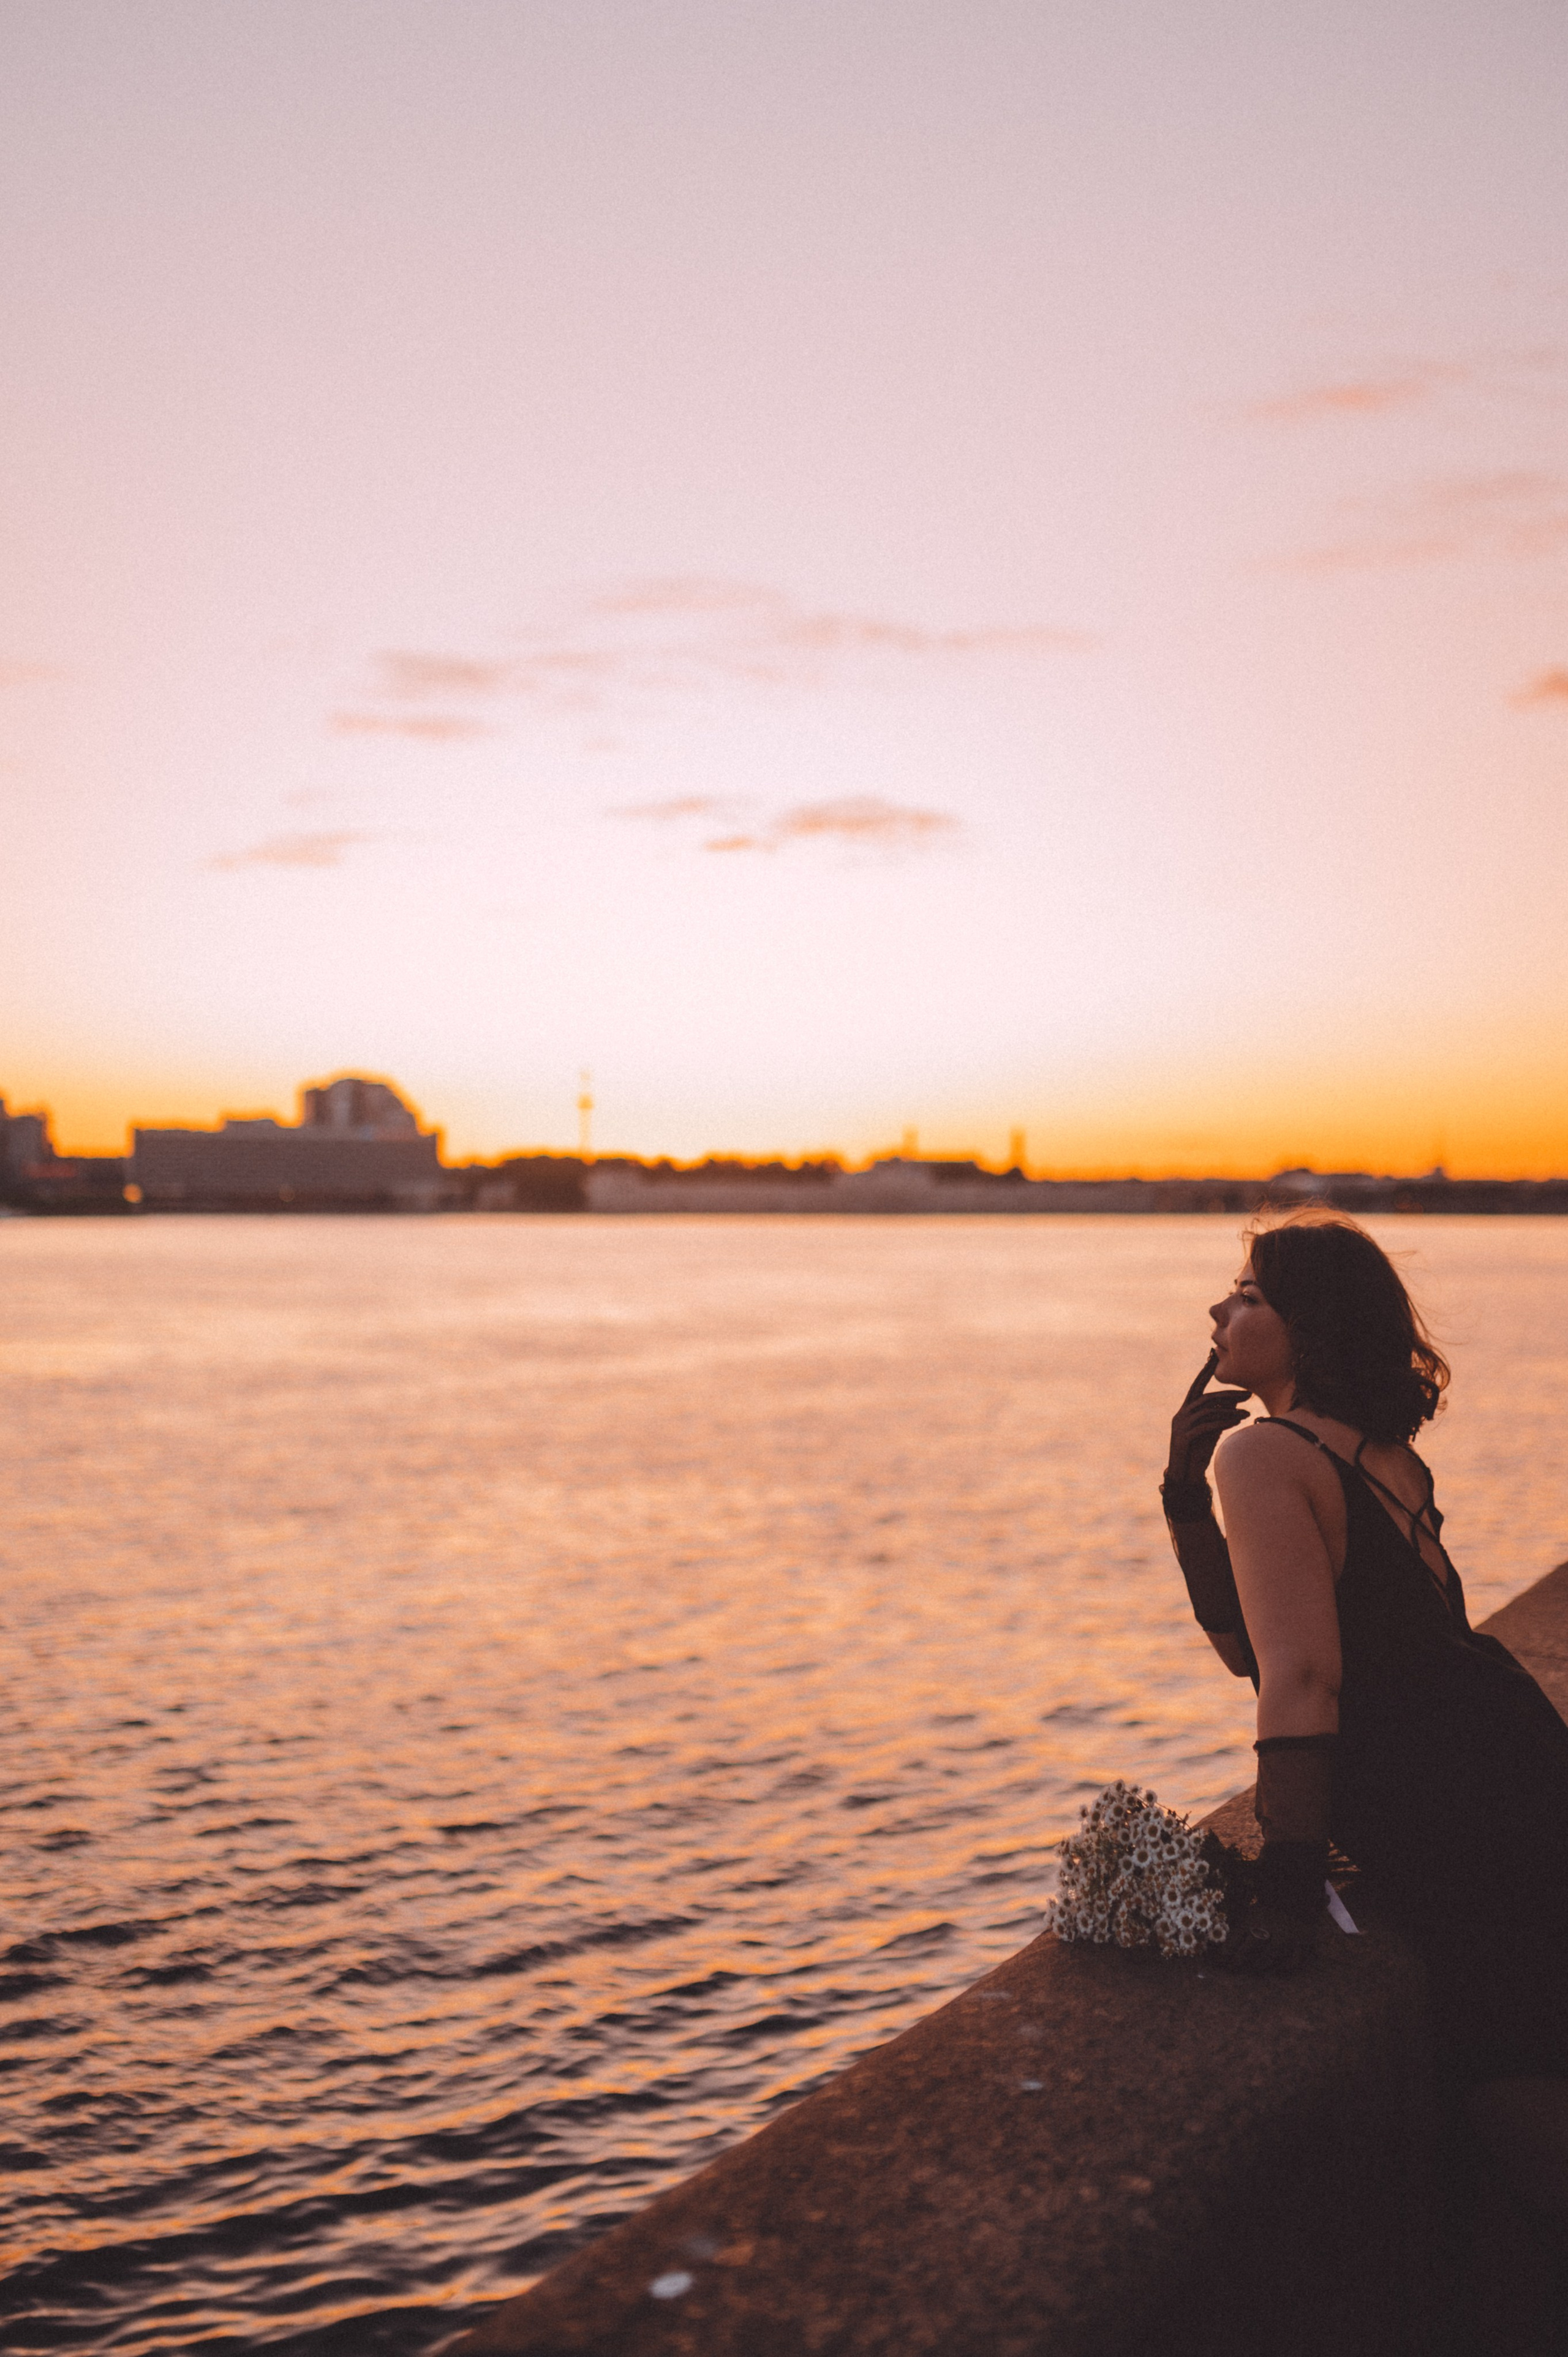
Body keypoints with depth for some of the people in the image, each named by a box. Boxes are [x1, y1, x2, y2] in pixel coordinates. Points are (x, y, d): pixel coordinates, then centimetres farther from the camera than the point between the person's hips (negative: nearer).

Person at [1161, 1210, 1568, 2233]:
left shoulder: (1263, 1451, -15)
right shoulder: (1379, 1455, 13)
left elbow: (1302, 1673, -23)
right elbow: (1251, 1645, 18)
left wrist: (1286, 1883, -23)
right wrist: (1187, 1492, 10)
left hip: (1449, 1808, -9)